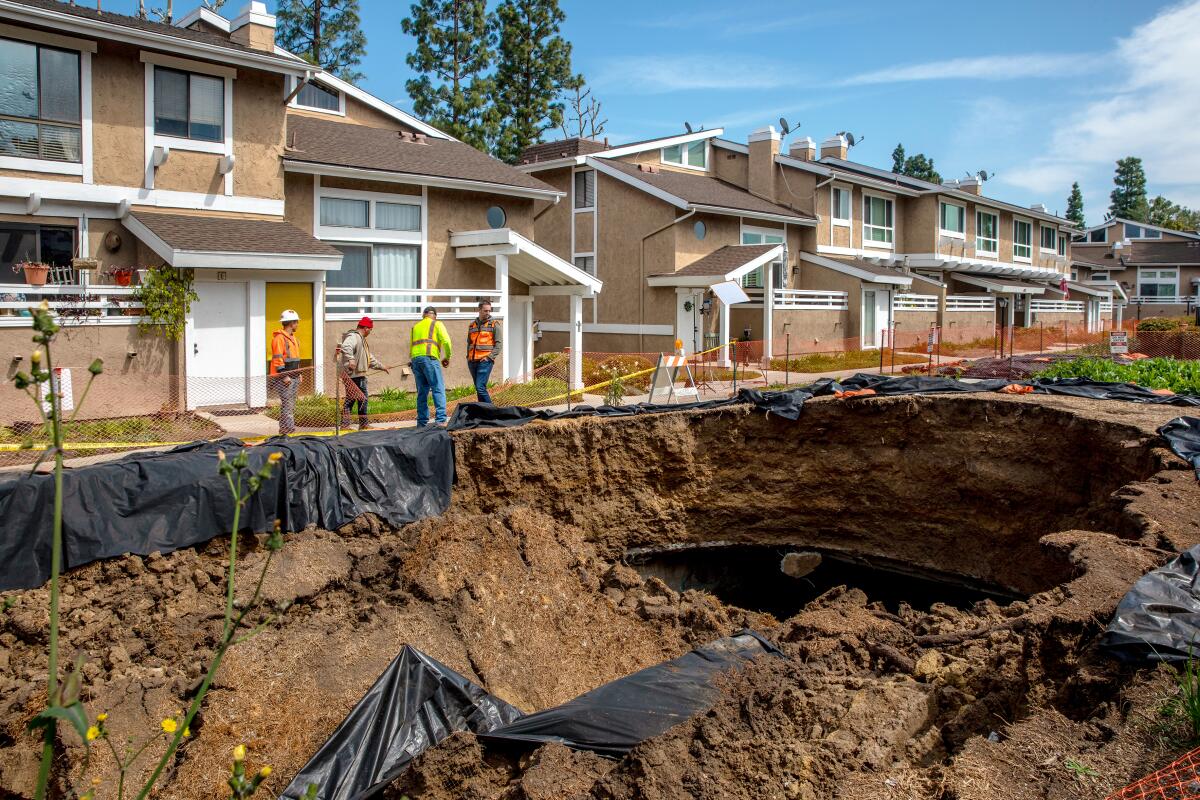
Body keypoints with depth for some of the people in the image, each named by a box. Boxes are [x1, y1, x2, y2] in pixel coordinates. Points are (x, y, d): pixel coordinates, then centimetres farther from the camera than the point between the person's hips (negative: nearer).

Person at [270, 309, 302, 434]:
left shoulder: (292, 337, 19)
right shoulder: (279, 338, -12)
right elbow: (277, 358, -17)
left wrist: (298, 373, 21)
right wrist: (284, 375, -21)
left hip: (293, 377, 10)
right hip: (284, 378, -10)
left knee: (291, 404, 12)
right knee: (287, 404, -12)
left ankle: (285, 430, 19)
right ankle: (289, 430, -13)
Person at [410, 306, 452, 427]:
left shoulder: (415, 327, 26)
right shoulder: (437, 324, 10)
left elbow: (411, 348, 21)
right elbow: (446, 341, -5)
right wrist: (447, 357, 7)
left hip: (415, 359, 6)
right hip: (429, 358, -6)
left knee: (422, 392, 10)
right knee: (439, 389, -9)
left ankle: (422, 422, 9)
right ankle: (441, 420, -21)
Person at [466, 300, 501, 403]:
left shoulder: (494, 324, 3)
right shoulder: (472, 325, 17)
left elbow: (498, 344, -2)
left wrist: (490, 357, -12)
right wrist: (468, 357, 13)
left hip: (485, 361, -5)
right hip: (472, 361, 6)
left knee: (480, 387, -16)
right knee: (478, 388, 8)